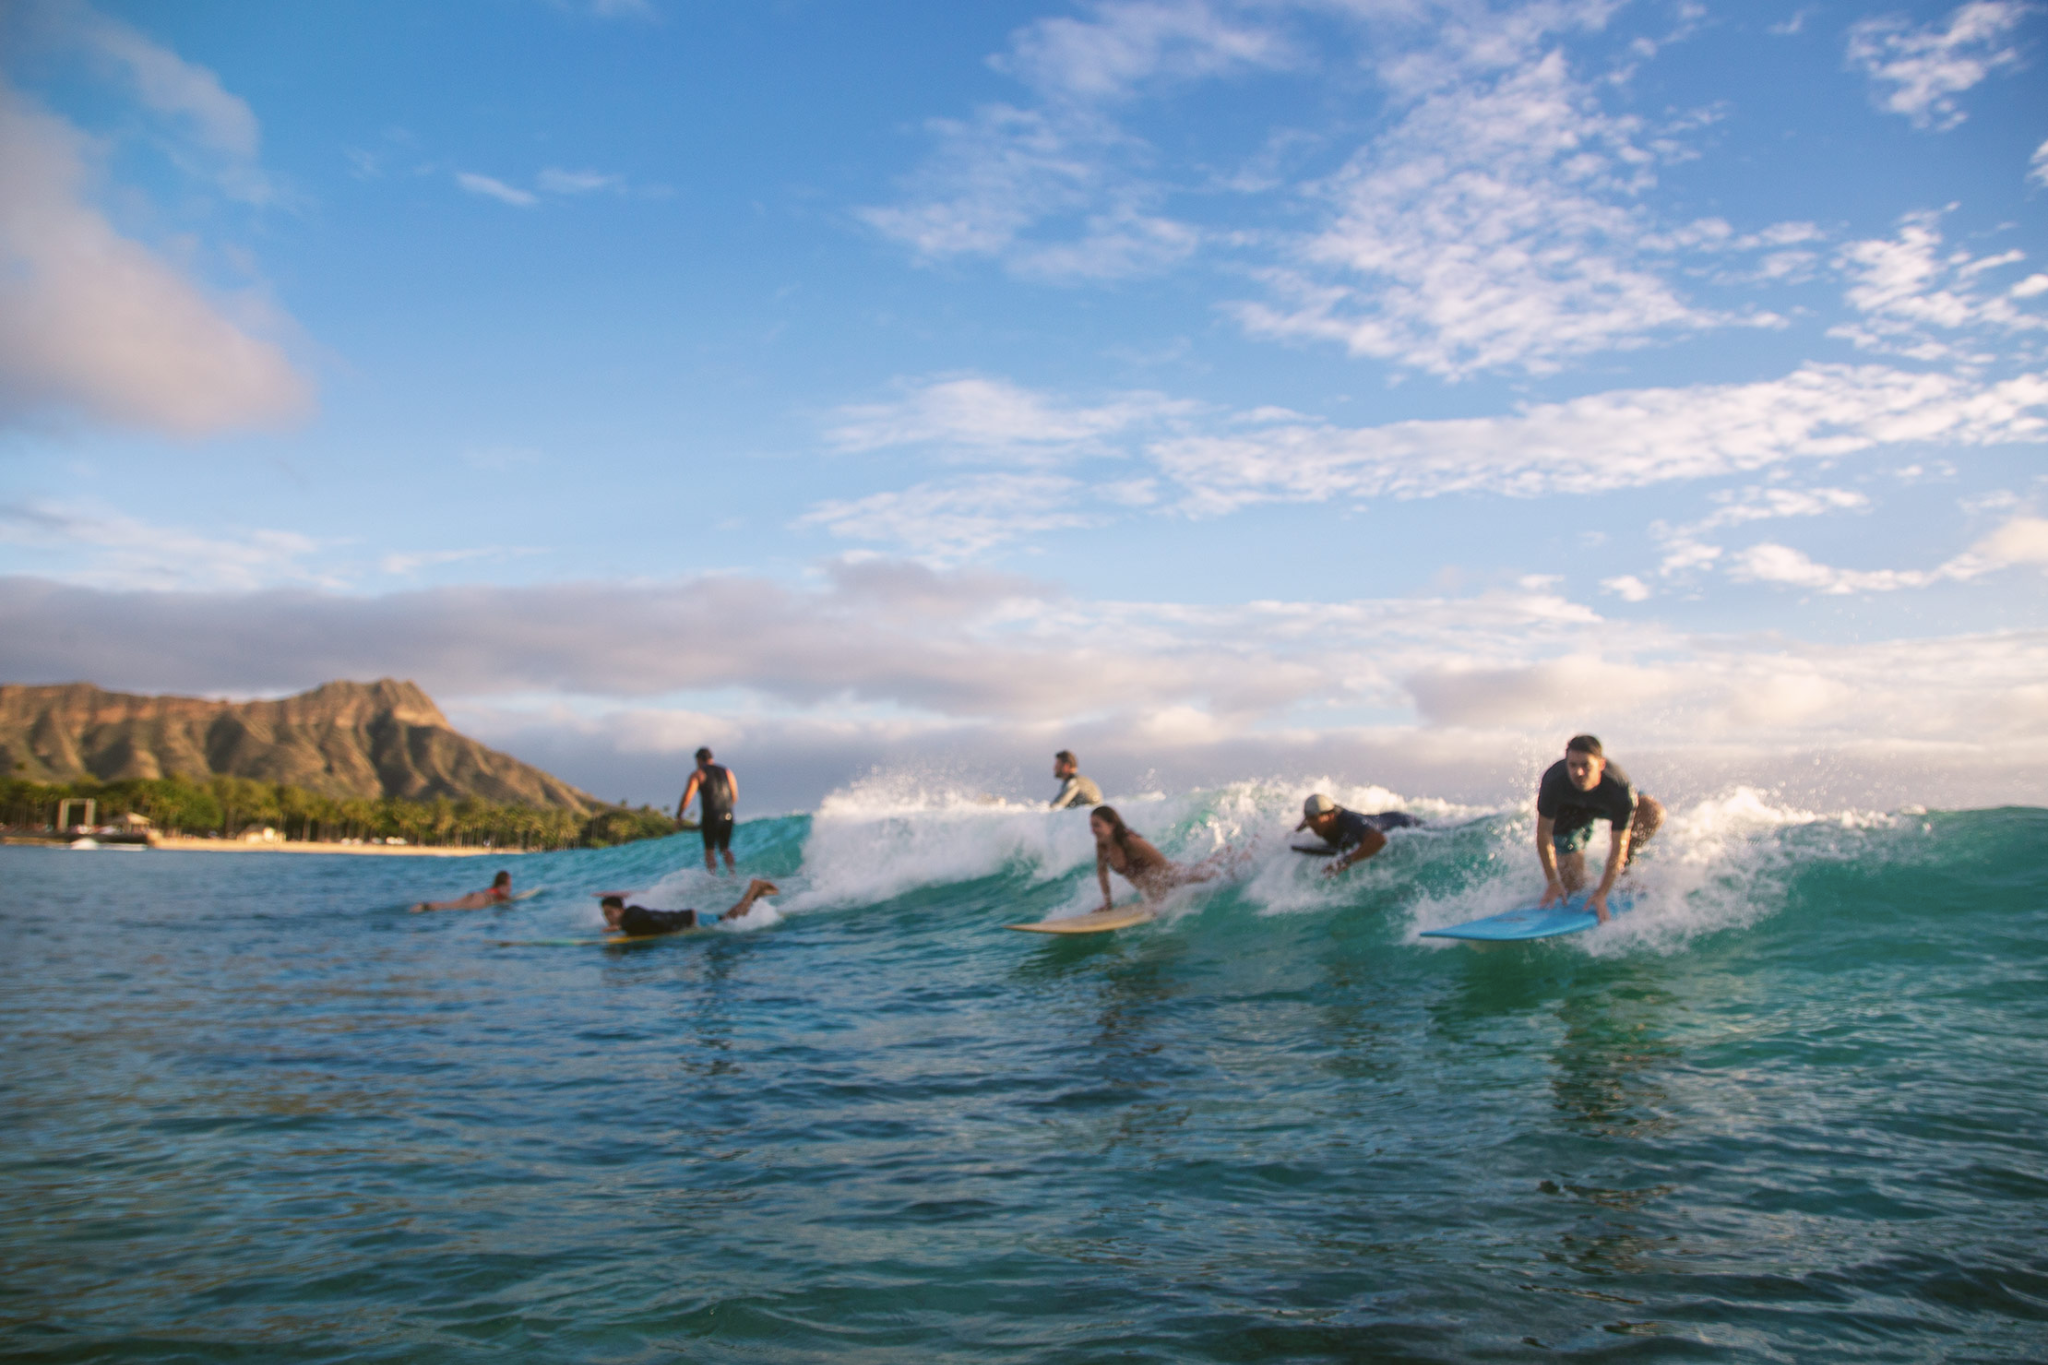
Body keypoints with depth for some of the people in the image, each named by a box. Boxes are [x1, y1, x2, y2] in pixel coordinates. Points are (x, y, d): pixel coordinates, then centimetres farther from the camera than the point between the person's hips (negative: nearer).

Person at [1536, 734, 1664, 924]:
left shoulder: (1620, 789, -39)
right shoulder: (1554, 782, -39)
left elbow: (1618, 846, -32)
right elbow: (1544, 832, -25)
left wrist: (1601, 893, -34)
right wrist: (1552, 882, -25)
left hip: (1606, 804, 1)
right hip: (1568, 810, -1)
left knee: (1654, 813, -26)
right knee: (1573, 886, -9)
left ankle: (1623, 867, -4)